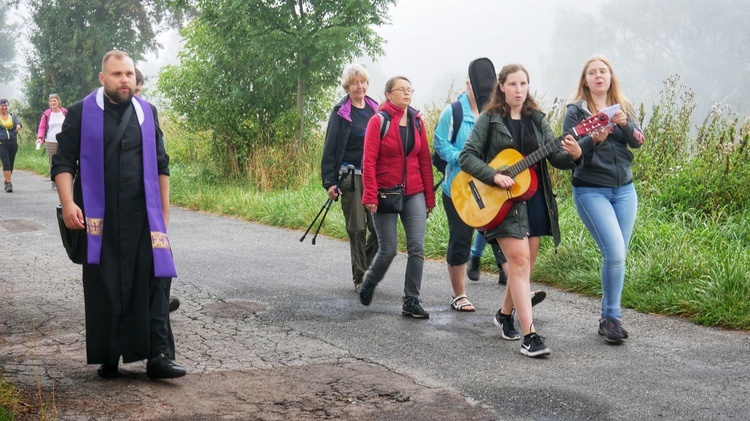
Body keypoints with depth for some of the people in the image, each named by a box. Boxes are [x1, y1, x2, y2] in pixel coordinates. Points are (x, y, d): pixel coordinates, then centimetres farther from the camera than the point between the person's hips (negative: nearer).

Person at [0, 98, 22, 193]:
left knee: (11, 164, 9)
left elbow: (18, 121, -8)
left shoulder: (12, 116, 10)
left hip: (13, 143, 3)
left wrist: (18, 125, -32)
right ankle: (9, 184, -19)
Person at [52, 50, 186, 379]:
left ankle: (158, 356, -7)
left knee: (155, 279, -9)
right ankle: (107, 358, 15)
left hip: (144, 216, 2)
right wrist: (68, 204, -13)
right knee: (104, 287, 4)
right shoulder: (81, 114, 2)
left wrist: (164, 210, 15)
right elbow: (63, 163, 1)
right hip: (99, 217, -2)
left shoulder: (147, 113, 12)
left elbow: (160, 164, 17)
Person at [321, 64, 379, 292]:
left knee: (379, 227, -2)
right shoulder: (340, 113, -2)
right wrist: (329, 181, -10)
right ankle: (359, 278, 11)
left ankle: (365, 265, 22)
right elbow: (330, 149, -3)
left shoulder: (375, 109, 11)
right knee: (357, 228, 0)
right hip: (351, 177, -4)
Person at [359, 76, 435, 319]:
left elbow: (424, 160, 11)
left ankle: (411, 302, 4)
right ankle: (368, 285, 29)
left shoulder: (416, 121, 8)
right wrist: (370, 196, -17)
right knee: (388, 249, 1)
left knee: (417, 248, -5)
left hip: (413, 193, 4)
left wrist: (429, 197, 10)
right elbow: (369, 161, -10)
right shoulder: (378, 121, -6)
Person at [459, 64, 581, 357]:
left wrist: (572, 155, -17)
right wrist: (494, 177, -20)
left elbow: (555, 157, 5)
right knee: (519, 260, -15)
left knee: (525, 264, 12)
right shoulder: (489, 120, -1)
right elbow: (467, 156, -6)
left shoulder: (536, 120, 10)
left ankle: (505, 314, 36)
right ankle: (529, 335, -18)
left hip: (535, 199, 5)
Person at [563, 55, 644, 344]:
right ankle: (612, 317, -3)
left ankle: (608, 317, 17)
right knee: (614, 253, -16)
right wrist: (593, 139, -26)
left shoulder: (622, 106, 11)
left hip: (624, 190, 5)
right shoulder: (576, 110, -1)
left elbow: (639, 141, -2)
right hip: (591, 191, -5)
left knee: (618, 255, 5)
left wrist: (625, 125, -21)